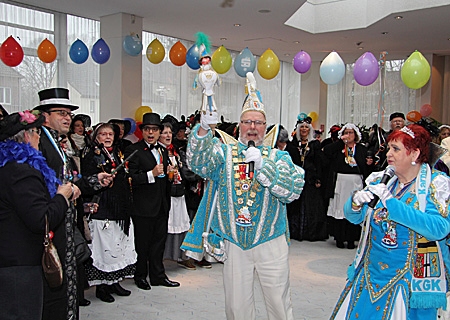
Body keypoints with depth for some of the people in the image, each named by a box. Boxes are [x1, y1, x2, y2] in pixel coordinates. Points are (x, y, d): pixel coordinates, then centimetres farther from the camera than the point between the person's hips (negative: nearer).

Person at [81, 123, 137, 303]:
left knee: (120, 246, 10)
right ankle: (101, 286, 9)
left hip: (120, 209, 7)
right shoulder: (91, 155, -3)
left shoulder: (118, 154, 16)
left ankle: (114, 281, 22)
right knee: (103, 247, -4)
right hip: (101, 209, -6)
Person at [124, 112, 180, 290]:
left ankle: (158, 275, 26)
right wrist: (151, 174, -26)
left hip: (161, 206, 7)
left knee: (159, 242, 14)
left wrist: (170, 174, 8)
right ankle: (140, 276, 22)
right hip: (143, 207, -7)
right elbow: (130, 178, -18)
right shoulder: (133, 150, -9)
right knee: (142, 244, 5)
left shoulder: (163, 151, 15)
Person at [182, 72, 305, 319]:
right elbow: (197, 162, -15)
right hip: (234, 244, 1)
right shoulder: (224, 151, 4)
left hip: (270, 243, 0)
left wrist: (263, 165, -24)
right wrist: (204, 128, -32)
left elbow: (293, 190, -12)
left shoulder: (278, 156, 2)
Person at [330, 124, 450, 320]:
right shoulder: (381, 180, 4)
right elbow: (353, 217, 5)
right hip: (371, 275, 5)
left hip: (412, 280, -4)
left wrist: (391, 202, -29)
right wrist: (356, 202, -18)